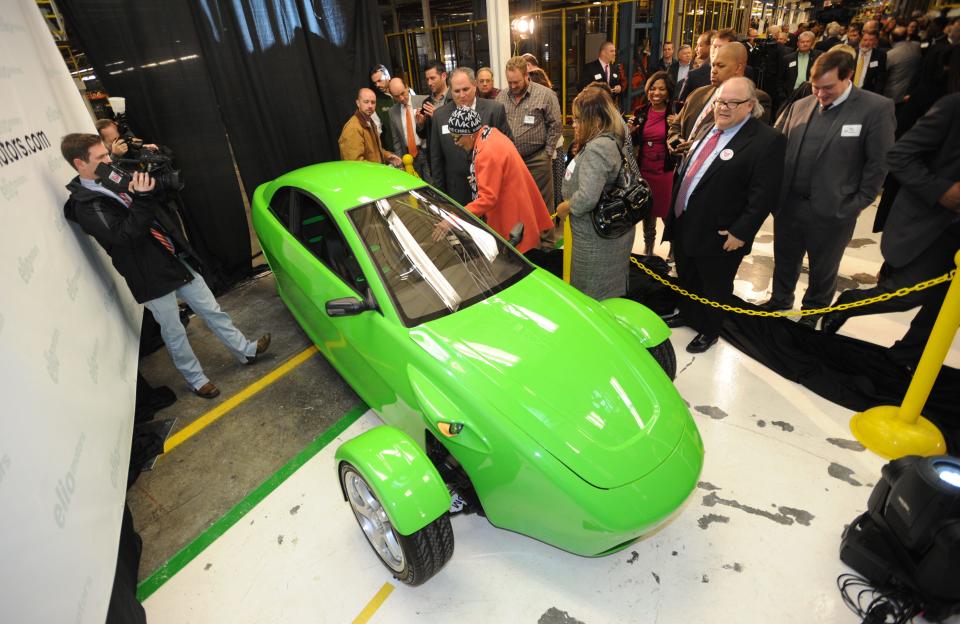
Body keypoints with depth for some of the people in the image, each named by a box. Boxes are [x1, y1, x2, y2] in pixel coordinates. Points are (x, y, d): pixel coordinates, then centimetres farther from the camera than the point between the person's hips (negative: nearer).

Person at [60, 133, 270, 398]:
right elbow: (126, 235, -25)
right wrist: (141, 199, -33)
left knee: (212, 310, 15)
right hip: (153, 278, -6)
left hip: (178, 259, 6)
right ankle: (196, 379, 26)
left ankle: (245, 351, 30)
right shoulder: (86, 206, -14)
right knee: (174, 333, 9)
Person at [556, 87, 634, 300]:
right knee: (610, 297, 21)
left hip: (598, 240, -10)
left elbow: (587, 198, -29)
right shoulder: (610, 141, 11)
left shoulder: (597, 148, -21)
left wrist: (564, 208, -13)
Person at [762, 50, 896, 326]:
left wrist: (858, 204, -8)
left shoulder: (877, 108, -9)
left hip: (833, 210, -3)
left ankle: (813, 313, 35)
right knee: (784, 260, 20)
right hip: (788, 204, 4)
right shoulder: (800, 106, 4)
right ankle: (780, 299, 42)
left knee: (822, 270, 15)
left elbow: (879, 163, -7)